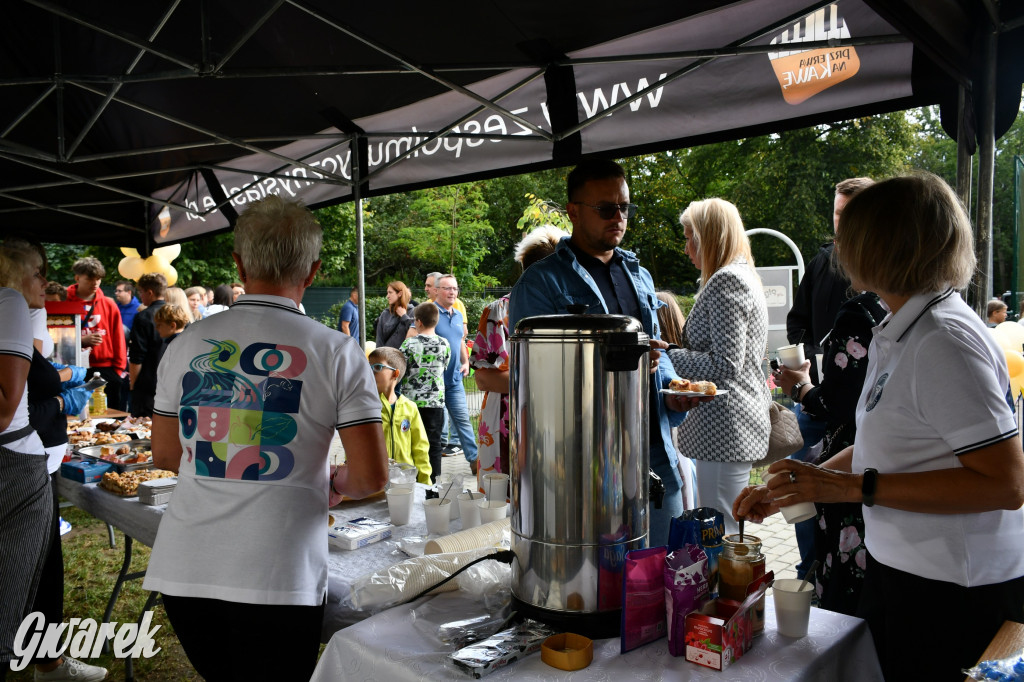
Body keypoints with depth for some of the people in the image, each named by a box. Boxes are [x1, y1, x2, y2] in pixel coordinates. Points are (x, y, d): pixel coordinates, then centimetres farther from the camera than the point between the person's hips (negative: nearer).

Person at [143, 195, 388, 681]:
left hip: (182, 570, 4)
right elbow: (372, 477, -10)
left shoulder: (186, 344, 4)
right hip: (276, 580, -4)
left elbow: (165, 454, 13)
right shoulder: (336, 352, -7)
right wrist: (335, 484, 11)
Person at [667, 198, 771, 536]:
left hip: (725, 427, -11)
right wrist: (673, 353, 14)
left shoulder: (726, 281, -14)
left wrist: (665, 357, -14)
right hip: (738, 421, 11)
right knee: (727, 534, 16)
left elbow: (724, 365, -20)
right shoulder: (745, 276, 18)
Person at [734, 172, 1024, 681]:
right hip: (902, 573, 9)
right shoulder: (900, 333, 9)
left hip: (955, 595, -9)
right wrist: (785, 489, 11)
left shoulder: (945, 342, -22)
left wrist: (854, 487, -26)